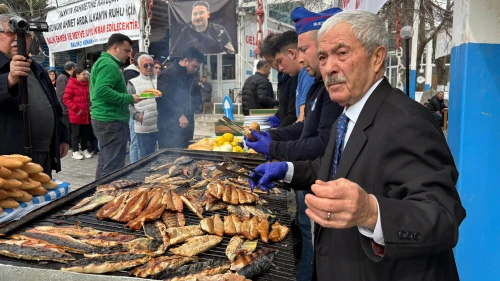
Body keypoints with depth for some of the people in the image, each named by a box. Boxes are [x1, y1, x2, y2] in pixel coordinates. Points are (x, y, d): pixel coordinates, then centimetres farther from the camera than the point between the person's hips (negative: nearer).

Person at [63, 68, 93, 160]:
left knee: (85, 133, 11)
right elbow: (66, 99, -12)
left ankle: (85, 150, 22)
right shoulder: (71, 84, -9)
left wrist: (88, 108, 12)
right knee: (76, 133, 3)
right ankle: (75, 152, 11)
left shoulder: (86, 84, 11)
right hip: (75, 114, -6)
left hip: (85, 114, 6)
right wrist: (76, 108, -18)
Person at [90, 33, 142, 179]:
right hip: (111, 121, -11)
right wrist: (129, 98, -19)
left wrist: (128, 97, 15)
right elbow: (102, 91, -26)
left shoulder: (102, 62, 20)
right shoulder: (109, 64, -13)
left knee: (105, 163, 18)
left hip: (104, 119, 11)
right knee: (113, 167, -8)